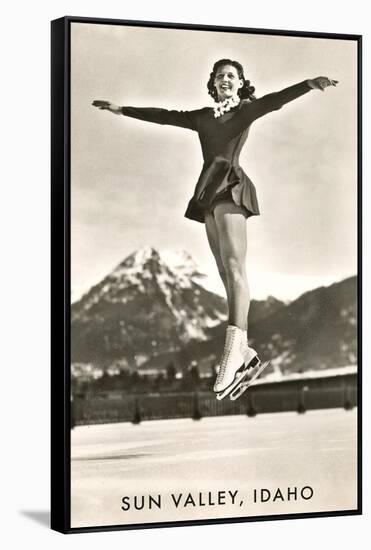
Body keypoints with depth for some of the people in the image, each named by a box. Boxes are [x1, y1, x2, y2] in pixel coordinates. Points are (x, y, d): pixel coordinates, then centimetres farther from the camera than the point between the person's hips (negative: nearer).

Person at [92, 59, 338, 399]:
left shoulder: (247, 109, 9)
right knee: (227, 272, -1)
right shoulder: (203, 117, 24)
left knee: (234, 265, -20)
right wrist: (122, 110, 32)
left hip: (231, 186, -6)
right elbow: (163, 115, 28)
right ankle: (246, 354, -1)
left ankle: (234, 352, -34)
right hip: (210, 191, 6)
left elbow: (275, 100, -7)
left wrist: (310, 84, -25)